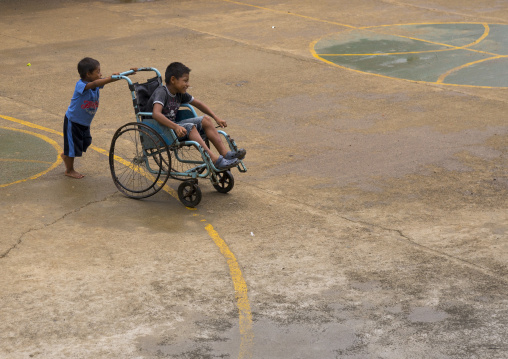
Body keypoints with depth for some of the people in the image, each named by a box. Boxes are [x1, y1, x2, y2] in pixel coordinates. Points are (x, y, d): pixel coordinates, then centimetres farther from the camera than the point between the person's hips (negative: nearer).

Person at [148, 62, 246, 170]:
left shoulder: (179, 94, 6)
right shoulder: (161, 92, -20)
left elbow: (198, 104, 19)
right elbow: (156, 114, -37)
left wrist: (216, 118, 11)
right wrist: (175, 127, -47)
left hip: (173, 125, 9)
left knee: (206, 119, -3)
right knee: (190, 127, -30)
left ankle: (225, 153, -10)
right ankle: (215, 160, -37)